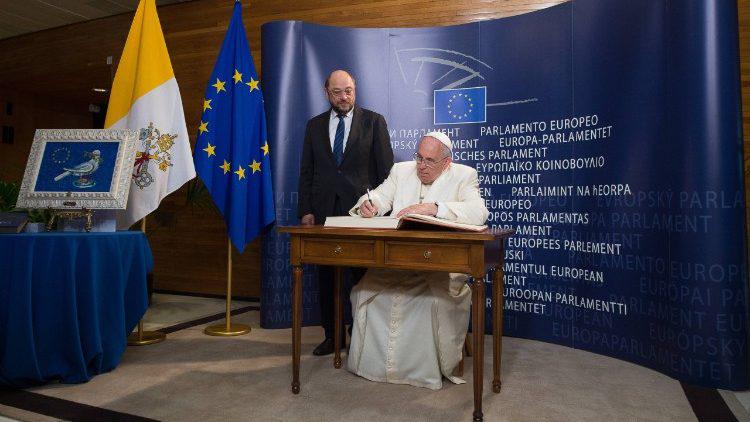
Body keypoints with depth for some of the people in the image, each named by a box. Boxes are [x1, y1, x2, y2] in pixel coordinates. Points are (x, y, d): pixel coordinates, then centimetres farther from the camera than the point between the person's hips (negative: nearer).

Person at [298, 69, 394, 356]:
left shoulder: (374, 122, 3)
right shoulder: (314, 126, 12)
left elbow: (385, 169, 0)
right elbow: (306, 171, 11)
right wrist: (305, 211, 3)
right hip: (324, 211, 3)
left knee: (363, 276, 2)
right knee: (326, 277, 8)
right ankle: (332, 335, 22)